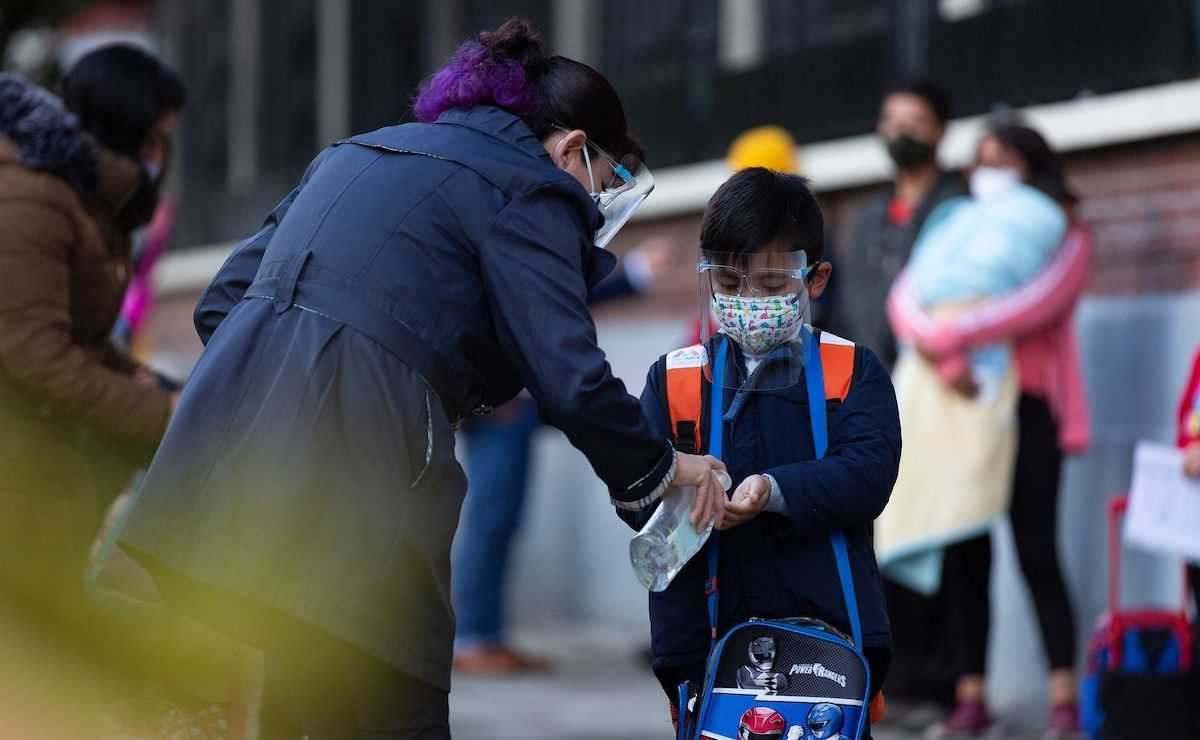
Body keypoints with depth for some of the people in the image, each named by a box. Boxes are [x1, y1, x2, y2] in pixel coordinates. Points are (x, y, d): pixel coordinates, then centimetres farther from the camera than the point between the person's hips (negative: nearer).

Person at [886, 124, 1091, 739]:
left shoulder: (1065, 238, 6)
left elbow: (1036, 302, -14)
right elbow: (905, 299, 1)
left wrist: (950, 336, -21)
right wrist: (945, 358, -18)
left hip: (1026, 408, -4)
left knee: (1036, 552, -10)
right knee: (963, 555, 1)